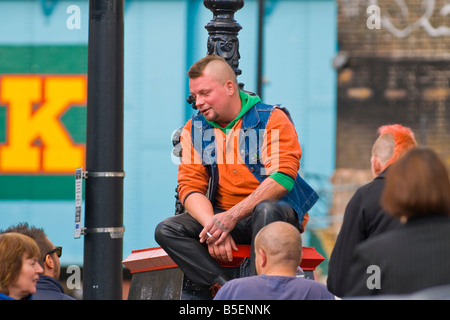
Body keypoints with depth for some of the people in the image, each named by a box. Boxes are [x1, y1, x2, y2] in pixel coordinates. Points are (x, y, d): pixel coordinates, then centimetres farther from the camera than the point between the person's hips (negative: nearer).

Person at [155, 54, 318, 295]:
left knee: (266, 211, -39)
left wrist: (233, 216, -28)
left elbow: (282, 178, -18)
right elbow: (190, 187, 1)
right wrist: (212, 225, -21)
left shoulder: (272, 119, -5)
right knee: (166, 230, -19)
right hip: (222, 216, 5)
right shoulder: (194, 129, 9)